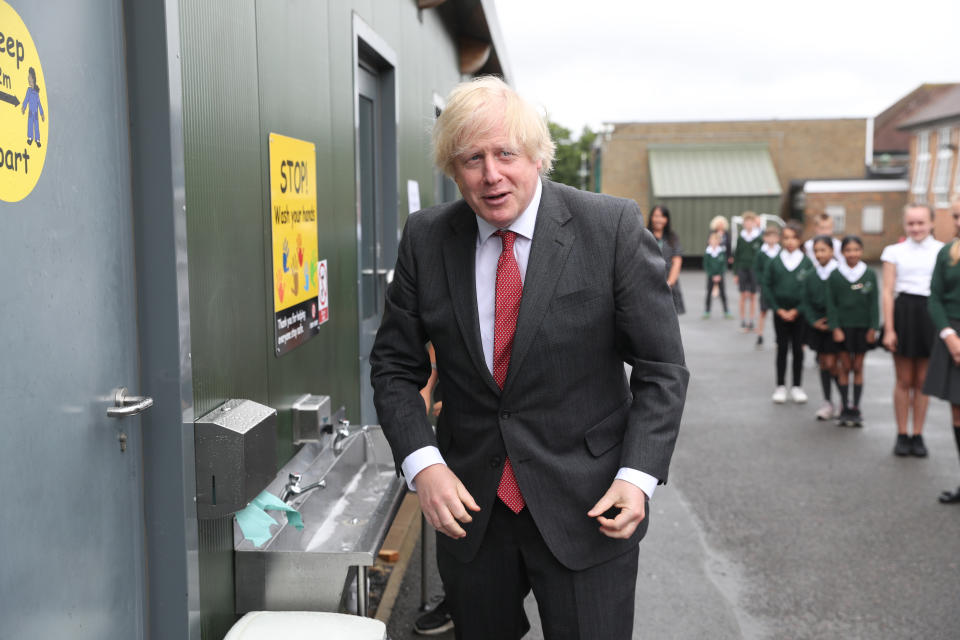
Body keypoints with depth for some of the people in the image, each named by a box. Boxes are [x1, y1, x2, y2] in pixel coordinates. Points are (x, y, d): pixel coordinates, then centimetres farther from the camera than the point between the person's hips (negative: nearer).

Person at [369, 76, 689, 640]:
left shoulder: (613, 228, -10)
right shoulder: (426, 239, -2)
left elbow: (661, 369, -6)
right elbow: (395, 366, 3)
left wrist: (638, 476, -16)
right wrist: (423, 463, -11)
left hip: (588, 510, -2)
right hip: (469, 510, 3)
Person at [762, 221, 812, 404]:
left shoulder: (806, 262, -2)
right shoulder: (775, 262, 0)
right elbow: (767, 286, 0)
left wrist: (797, 310, -10)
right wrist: (778, 309, -7)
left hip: (799, 312, 0)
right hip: (780, 312, 0)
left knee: (798, 349, 5)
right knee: (782, 348, 5)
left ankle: (797, 387, 15)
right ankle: (780, 387, 12)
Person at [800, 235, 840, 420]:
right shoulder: (810, 274, 4)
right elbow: (806, 301, 6)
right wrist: (814, 321, -5)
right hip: (817, 324, 4)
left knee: (831, 363, -9)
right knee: (823, 363, 8)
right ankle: (828, 404, 16)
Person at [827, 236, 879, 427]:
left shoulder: (869, 274, 0)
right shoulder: (835, 275, -2)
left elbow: (873, 303, 2)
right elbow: (831, 304, -1)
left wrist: (873, 328, -3)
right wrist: (835, 328, -7)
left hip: (863, 326, 0)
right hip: (843, 326, 0)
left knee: (858, 367, 6)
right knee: (845, 367, 4)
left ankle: (856, 408, 14)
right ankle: (845, 408, 12)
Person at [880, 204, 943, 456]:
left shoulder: (943, 251, 3)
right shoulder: (895, 252, 3)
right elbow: (887, 292, 0)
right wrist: (888, 329, -6)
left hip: (931, 315, 0)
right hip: (903, 314, 0)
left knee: (922, 381, 7)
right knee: (904, 380, 5)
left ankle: (918, 435, 17)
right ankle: (902, 435, 14)